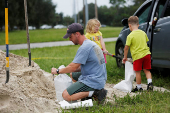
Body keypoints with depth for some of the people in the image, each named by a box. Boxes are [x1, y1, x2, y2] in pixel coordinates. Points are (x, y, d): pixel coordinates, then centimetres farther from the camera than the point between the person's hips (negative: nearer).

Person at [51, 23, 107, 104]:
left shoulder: (84, 48, -18)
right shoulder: (91, 44, 14)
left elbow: (73, 67, -19)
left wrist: (58, 71, -3)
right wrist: (68, 70, 12)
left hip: (93, 81, -10)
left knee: (66, 95, -13)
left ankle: (94, 93, -15)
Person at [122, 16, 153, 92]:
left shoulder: (130, 36, -10)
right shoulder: (143, 33, 8)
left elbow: (126, 48, -8)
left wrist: (125, 57, 4)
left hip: (137, 56, -5)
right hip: (146, 54, 5)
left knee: (137, 72, 8)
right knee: (146, 70, 15)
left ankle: (139, 87, 15)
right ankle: (150, 83, -3)